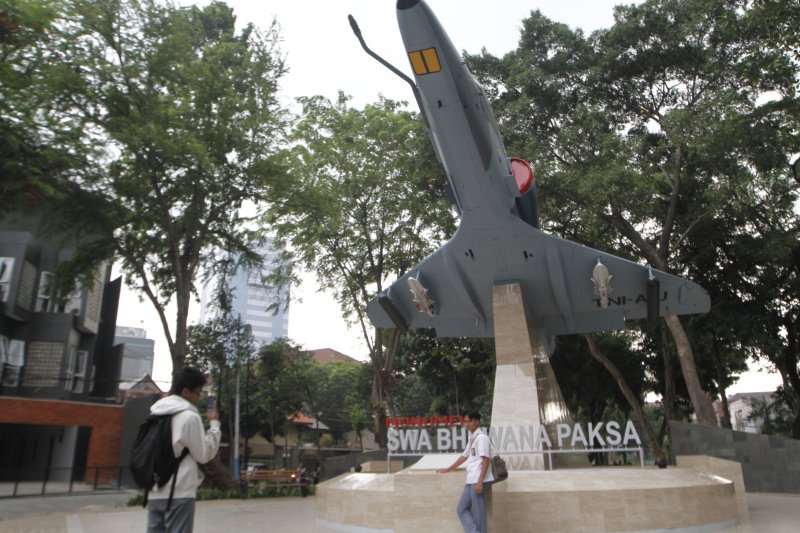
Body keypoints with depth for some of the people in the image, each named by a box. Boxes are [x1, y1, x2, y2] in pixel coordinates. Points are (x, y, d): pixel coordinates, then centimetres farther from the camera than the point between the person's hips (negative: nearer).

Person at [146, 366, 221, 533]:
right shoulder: (189, 416, -12)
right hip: (180, 493, -7)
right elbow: (204, 455, -6)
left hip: (155, 492, 7)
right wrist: (214, 424, 2)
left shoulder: (155, 414, 11)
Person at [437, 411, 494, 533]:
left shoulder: (482, 437, -9)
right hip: (471, 481, 9)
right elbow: (464, 456, 29)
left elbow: (486, 460, -15)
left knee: (478, 512, -4)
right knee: (461, 509, 8)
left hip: (478, 481, -9)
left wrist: (480, 482, -20)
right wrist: (448, 469, 36)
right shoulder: (472, 439, 18)